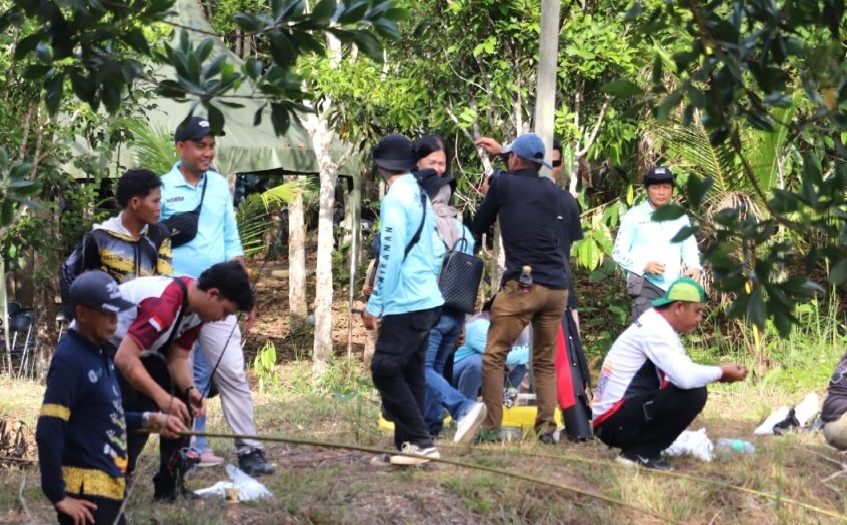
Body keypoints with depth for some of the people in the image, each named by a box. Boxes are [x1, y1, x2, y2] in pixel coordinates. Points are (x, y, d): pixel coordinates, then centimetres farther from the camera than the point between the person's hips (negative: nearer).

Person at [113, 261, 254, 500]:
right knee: (138, 410, -26)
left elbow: (178, 356, 0)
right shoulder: (163, 305, -35)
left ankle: (170, 485, 11)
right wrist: (162, 398, -41)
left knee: (182, 402, 4)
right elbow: (125, 359, -39)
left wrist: (190, 390, -19)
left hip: (129, 344, 10)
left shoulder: (195, 304, -4)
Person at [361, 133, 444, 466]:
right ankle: (409, 446, 12)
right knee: (410, 373, 10)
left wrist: (375, 304, -13)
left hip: (405, 302, -9)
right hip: (427, 299, 9)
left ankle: (420, 441, -11)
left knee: (385, 370, -8)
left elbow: (391, 255, -17)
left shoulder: (395, 199, -13)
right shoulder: (420, 196, 14)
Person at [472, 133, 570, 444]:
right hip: (557, 287, 5)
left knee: (493, 356, 2)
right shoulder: (550, 190, 14)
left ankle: (491, 427, -4)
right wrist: (501, 152, 47)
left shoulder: (504, 184, 0)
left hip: (522, 286, -5)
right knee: (546, 362, 13)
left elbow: (478, 228, 13)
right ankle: (547, 427, 2)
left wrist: (487, 196, 33)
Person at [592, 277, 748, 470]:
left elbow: (680, 371, 18)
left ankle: (637, 448, 10)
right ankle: (640, 453, -10)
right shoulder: (654, 330, -16)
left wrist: (719, 373, 4)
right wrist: (721, 373, -11)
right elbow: (685, 378, -28)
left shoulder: (657, 325, 14)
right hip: (614, 422, -10)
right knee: (693, 394, -18)